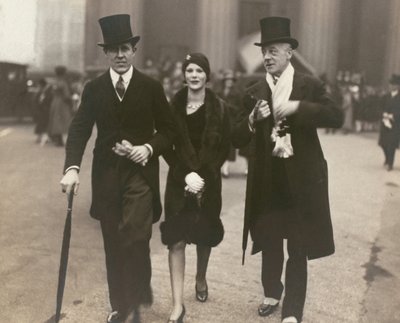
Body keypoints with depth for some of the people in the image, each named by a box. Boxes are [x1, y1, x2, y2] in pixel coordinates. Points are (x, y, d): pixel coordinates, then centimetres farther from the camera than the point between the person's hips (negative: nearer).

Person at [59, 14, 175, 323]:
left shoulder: (152, 87, 0)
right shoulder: (94, 88, 4)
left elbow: (168, 130, 5)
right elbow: (79, 130, -2)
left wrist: (149, 148, -14)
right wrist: (72, 167, -17)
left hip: (140, 173, -2)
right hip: (106, 175, 3)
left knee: (135, 239, -15)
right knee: (113, 245, 11)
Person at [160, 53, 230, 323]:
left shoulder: (218, 108, -2)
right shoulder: (174, 106, -2)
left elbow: (224, 147, -2)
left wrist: (204, 176, -11)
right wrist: (185, 174, -13)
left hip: (208, 181, 1)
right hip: (179, 180, -1)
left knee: (204, 233, 15)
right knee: (177, 239, -7)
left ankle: (201, 278, 43)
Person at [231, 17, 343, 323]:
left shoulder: (310, 85, -3)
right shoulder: (254, 93, 4)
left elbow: (337, 116, -15)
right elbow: (238, 139, 2)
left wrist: (298, 107, -24)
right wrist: (253, 119, -18)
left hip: (301, 179, -3)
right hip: (267, 180, 3)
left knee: (298, 248, 4)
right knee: (269, 242, 15)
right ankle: (272, 293, 36)